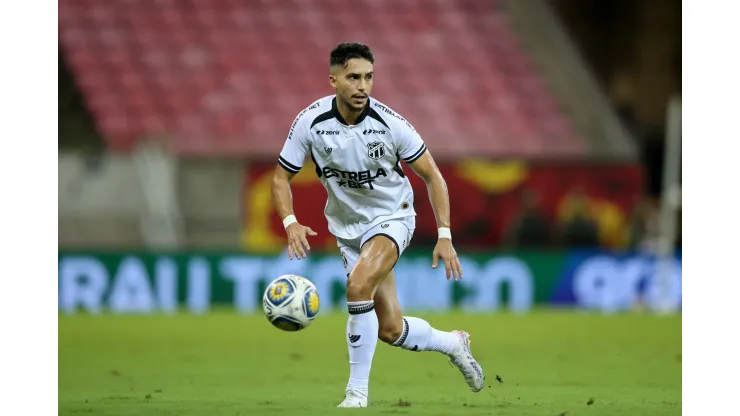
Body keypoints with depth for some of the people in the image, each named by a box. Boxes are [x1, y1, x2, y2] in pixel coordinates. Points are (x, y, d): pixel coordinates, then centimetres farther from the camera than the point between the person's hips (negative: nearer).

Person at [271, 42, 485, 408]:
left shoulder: (390, 123, -19)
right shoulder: (310, 122, -15)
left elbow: (432, 176, -9)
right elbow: (281, 177, -4)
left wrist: (445, 235, -15)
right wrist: (290, 222, -22)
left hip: (391, 217, -3)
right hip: (348, 225, 3)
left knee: (359, 285, -31)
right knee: (390, 330, 3)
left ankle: (357, 390, -19)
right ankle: (452, 343, 35)